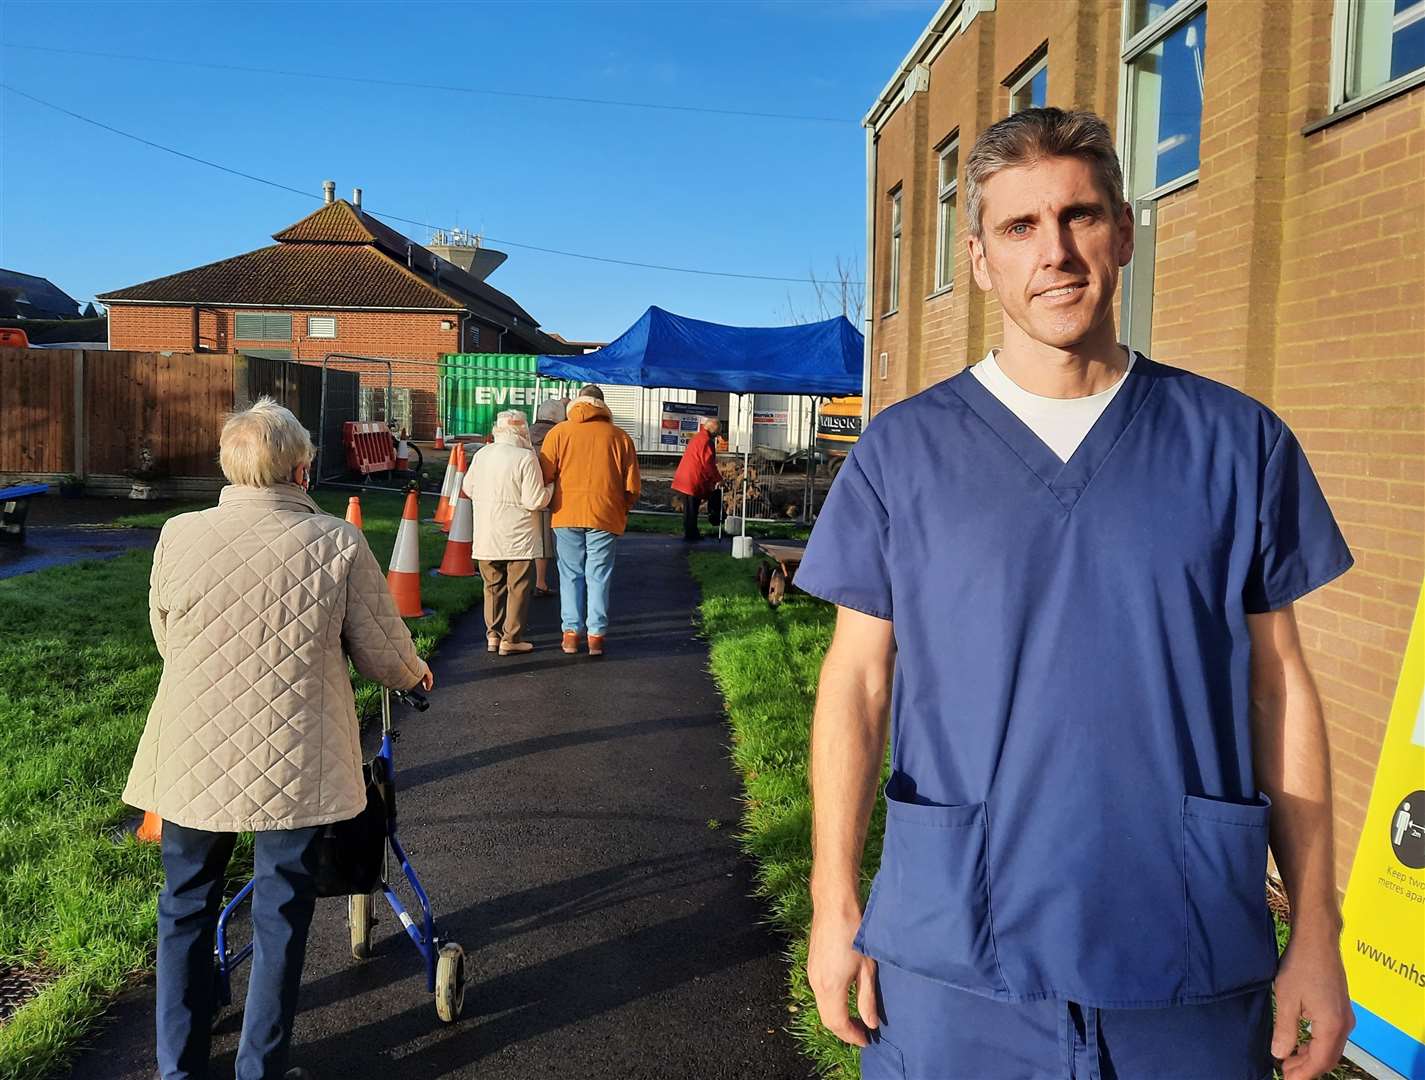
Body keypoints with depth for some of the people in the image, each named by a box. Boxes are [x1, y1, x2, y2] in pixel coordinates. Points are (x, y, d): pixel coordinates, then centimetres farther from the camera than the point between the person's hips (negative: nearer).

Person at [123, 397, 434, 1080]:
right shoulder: (337, 544, -12)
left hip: (193, 761, 2)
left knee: (185, 909, 19)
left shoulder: (179, 536, -6)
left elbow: (166, 641, 8)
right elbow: (383, 652, -4)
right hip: (295, 766, -2)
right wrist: (413, 674, 19)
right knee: (281, 916, 13)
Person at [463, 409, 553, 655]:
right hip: (518, 536, -5)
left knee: (493, 585, 16)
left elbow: (468, 489, 14)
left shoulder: (481, 454, 2)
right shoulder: (526, 457, -15)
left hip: (486, 536, 5)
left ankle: (493, 635, 20)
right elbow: (535, 501, -17)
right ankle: (511, 639, 7)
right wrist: (550, 488, 2)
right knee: (518, 587, 5)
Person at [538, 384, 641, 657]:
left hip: (567, 514, 0)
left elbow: (544, 476, -2)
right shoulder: (619, 436, 4)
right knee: (598, 576, 6)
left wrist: (546, 503, 16)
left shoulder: (559, 432, 2)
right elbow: (632, 485, 4)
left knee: (571, 574, 9)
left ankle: (571, 632, 8)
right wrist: (622, 510, 19)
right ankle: (596, 635, 5)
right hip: (605, 516, 0)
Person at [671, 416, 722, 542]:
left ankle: (691, 533, 22)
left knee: (689, 509, 15)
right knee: (691, 509, -2)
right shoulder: (706, 441, -14)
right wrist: (718, 478, -9)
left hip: (685, 479, 10)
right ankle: (690, 534, 5)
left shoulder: (697, 437, 18)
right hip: (694, 481, -10)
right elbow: (708, 463, -19)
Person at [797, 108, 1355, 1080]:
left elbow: (1278, 683, 4)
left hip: (1193, 967, 1)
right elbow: (857, 681, 1)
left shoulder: (1238, 441, 1)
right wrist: (835, 906, -1)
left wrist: (1316, 929, 4)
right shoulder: (904, 449, -1)